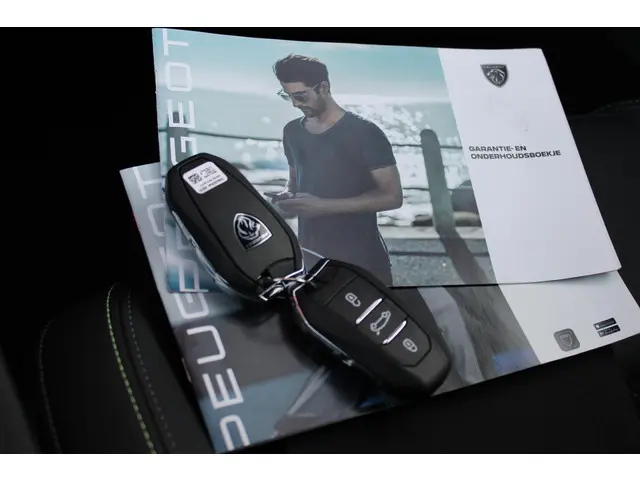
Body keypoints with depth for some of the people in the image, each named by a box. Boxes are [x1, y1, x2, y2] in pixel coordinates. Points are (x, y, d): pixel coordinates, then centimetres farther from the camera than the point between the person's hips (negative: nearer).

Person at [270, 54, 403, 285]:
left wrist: (323, 206, -20)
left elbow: (392, 196, -14)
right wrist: (288, 195, -1)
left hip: (361, 259, -5)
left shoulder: (363, 132, -10)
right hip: (310, 257, 5)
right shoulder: (292, 132, 8)